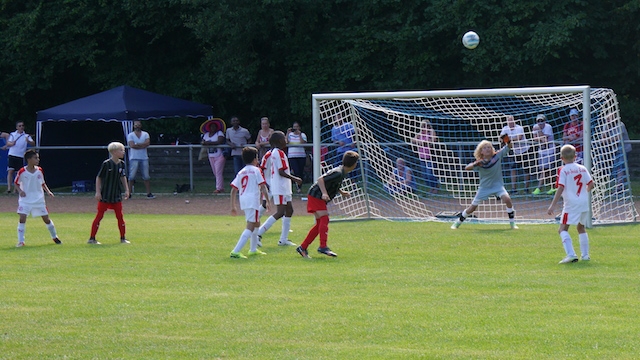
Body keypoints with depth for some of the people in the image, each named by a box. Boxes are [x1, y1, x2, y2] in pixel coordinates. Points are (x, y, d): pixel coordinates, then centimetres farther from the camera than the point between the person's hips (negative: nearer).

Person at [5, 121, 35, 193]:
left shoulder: (27, 136, 6)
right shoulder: (12, 134, 7)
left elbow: (33, 143, -7)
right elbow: (8, 144, -3)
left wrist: (28, 141, -29)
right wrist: (12, 143, -27)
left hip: (21, 157, 1)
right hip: (12, 155, -1)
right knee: (10, 171, -13)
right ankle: (9, 188, -17)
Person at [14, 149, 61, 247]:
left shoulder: (39, 170, -1)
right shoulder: (22, 172, -11)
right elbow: (16, 183, 1)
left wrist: (48, 191, -1)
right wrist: (20, 191, -17)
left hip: (39, 199, 3)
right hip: (25, 199, -3)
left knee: (46, 218, 7)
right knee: (22, 218, -15)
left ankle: (54, 236, 28)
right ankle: (21, 241, -7)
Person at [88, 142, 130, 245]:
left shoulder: (121, 164, 1)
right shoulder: (106, 164, -15)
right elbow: (98, 177, -8)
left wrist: (126, 190, 13)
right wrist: (98, 192, -12)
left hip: (116, 196, 5)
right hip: (105, 196, -5)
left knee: (120, 216, 5)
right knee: (99, 216, -1)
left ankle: (123, 238, 15)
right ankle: (92, 238, 4)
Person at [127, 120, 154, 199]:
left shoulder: (145, 134, 9)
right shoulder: (130, 135, 3)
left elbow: (147, 143, -8)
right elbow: (132, 145, -12)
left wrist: (137, 145, -12)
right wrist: (142, 145, -7)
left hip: (144, 158, 2)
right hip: (134, 158, -2)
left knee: (146, 177, 4)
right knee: (131, 177, -5)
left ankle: (149, 193, 6)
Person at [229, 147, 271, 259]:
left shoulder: (241, 172, 16)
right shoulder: (256, 170, 0)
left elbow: (234, 190, 12)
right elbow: (263, 186, -7)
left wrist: (233, 206, 16)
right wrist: (267, 201, -2)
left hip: (243, 201, 8)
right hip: (253, 200, -8)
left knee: (256, 223, 28)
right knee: (250, 227, -12)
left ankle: (253, 249, 35)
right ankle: (235, 252, -24)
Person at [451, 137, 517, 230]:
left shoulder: (497, 156, -10)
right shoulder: (480, 163, -15)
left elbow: (508, 147, -5)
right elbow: (466, 168, -26)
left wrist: (508, 141, -27)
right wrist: (475, 164, -44)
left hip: (497, 185, 1)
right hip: (484, 187, 0)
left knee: (507, 199, -25)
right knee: (473, 207, 3)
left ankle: (512, 223, -12)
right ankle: (457, 222, 24)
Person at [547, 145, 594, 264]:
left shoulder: (563, 170, -7)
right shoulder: (582, 169, 8)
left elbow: (561, 188, -15)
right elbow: (591, 184, 9)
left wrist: (553, 205, -17)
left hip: (571, 204, -6)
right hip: (584, 203, 6)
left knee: (563, 229, -6)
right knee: (581, 227, 24)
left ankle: (571, 254, -24)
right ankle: (585, 255, 27)